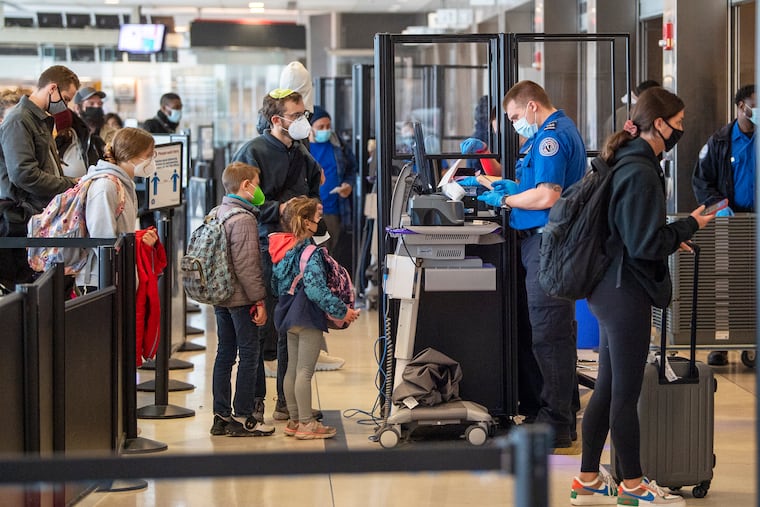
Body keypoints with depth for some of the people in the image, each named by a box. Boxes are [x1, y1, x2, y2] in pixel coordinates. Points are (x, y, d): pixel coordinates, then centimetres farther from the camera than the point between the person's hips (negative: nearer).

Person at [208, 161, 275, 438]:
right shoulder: (243, 219, -17)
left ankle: (221, 416, 16)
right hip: (240, 299, -9)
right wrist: (260, 300, -15)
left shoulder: (217, 214, 11)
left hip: (220, 297, 9)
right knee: (249, 353, -1)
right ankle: (242, 418, 1)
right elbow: (246, 266, -21)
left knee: (225, 353, 12)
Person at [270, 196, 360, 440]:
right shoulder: (311, 254, -19)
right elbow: (317, 290, -26)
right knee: (305, 371, -3)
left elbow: (275, 283, 14)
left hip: (289, 316, 9)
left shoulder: (286, 249, 6)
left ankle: (294, 420, 21)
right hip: (309, 318, -9)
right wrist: (342, 311, -21)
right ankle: (305, 423, 2)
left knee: (292, 369, 14)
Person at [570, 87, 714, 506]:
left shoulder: (626, 164, 11)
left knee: (607, 388, 14)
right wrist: (688, 227, -7)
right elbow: (646, 244, -20)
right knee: (626, 393, 1)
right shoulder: (641, 173, -19)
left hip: (609, 291, 10)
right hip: (626, 294, -10)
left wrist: (672, 236, 13)